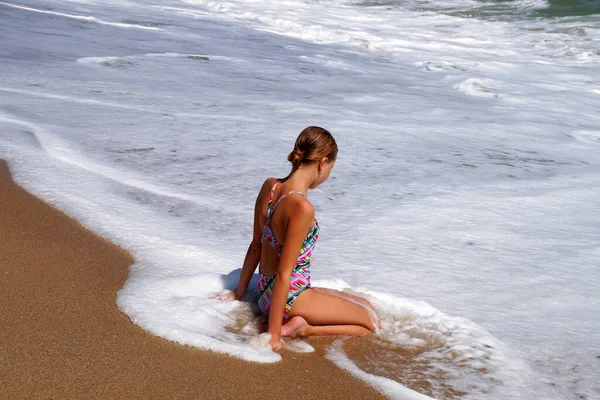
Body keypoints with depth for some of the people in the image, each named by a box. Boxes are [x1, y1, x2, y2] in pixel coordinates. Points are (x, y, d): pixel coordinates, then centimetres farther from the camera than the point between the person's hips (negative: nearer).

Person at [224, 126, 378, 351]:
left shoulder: (269, 186, -1)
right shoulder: (302, 207, -26)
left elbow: (255, 247, 9)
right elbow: (284, 273, -25)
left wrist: (239, 293, 19)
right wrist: (273, 334, -20)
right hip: (291, 298, -9)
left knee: (365, 305, 22)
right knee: (371, 323, 6)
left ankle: (297, 326, 8)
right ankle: (303, 329, -7)